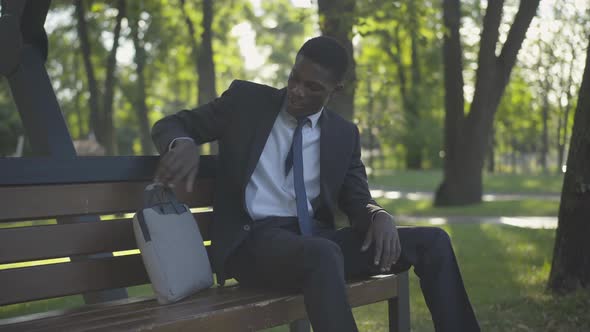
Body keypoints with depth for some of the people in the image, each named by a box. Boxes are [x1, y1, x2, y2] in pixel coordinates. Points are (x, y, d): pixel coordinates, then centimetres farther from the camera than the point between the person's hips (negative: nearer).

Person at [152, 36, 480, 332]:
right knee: (324, 256, -40)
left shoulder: (344, 134, 13)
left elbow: (357, 199, 12)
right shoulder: (246, 99, 4)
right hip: (254, 241, -4)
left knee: (433, 241, -10)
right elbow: (172, 125, 7)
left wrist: (379, 215, -15)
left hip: (317, 239, 5)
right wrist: (183, 144, -19)